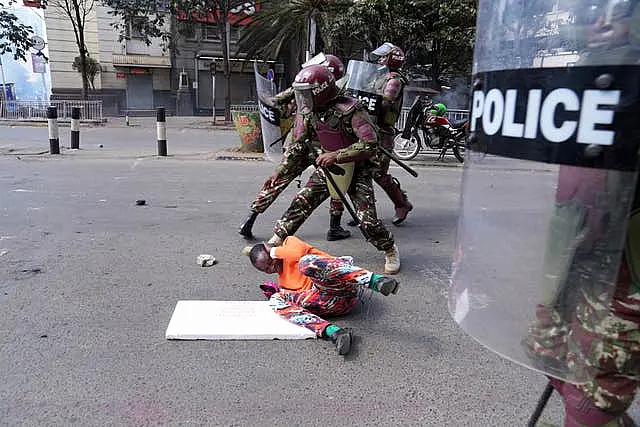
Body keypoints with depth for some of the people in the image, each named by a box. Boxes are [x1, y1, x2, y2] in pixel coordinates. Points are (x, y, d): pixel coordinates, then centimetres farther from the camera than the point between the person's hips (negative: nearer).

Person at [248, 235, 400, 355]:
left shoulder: (289, 242, 14)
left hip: (339, 286, -6)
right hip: (328, 305, 6)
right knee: (276, 300, -10)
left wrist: (274, 251, 6)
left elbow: (298, 253, -9)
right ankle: (334, 332, -36)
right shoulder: (282, 282, 32)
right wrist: (273, 292, 9)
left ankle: (375, 280, -48)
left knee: (307, 262, -31)